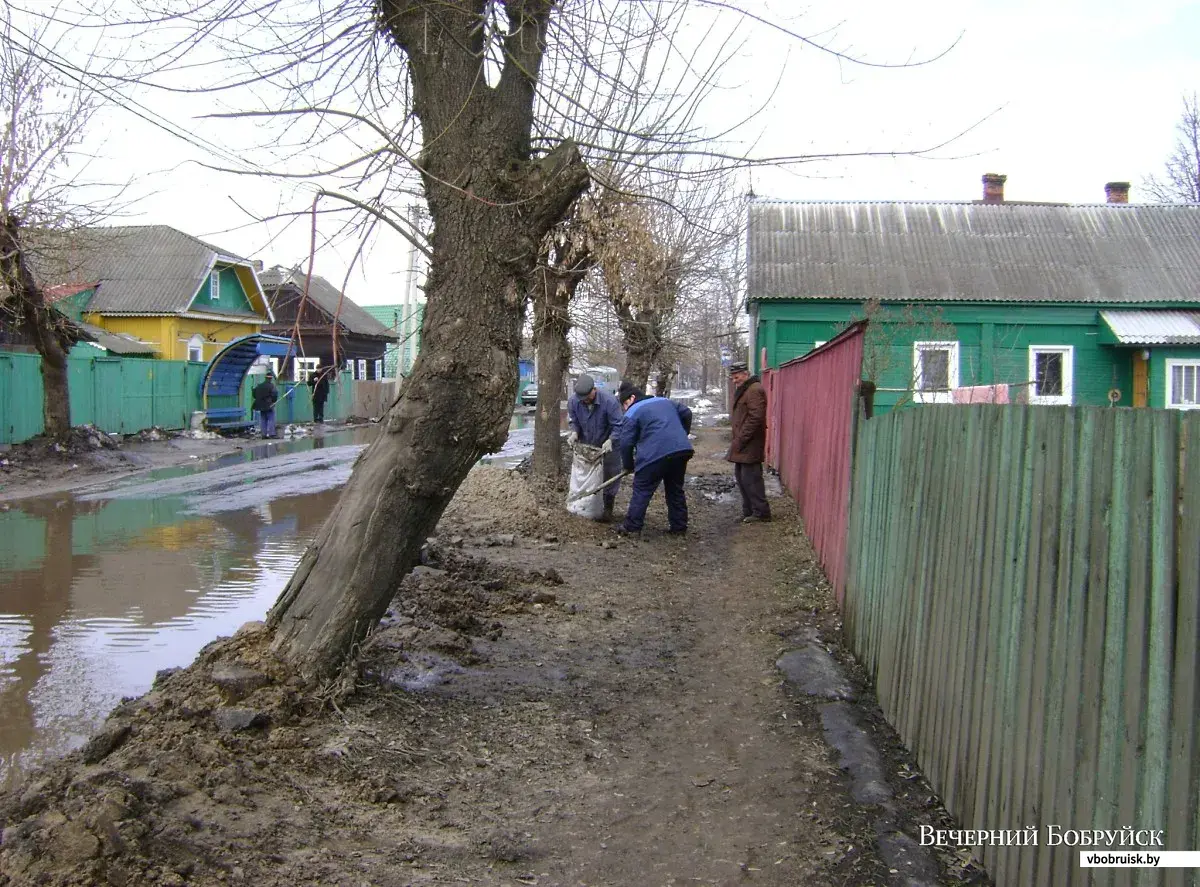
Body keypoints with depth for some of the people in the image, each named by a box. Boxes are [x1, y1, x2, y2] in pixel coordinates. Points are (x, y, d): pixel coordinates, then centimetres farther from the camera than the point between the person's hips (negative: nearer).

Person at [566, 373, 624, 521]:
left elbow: (618, 426, -24)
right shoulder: (573, 401, -15)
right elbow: (573, 421, -1)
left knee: (610, 476, 2)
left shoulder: (609, 401, -28)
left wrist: (610, 440, -40)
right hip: (586, 445, 4)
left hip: (607, 446, -4)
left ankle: (608, 509, 15)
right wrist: (574, 433, -22)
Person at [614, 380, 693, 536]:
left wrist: (629, 465, 13)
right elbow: (687, 413, 32)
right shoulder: (665, 402, 23)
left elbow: (626, 443, 0)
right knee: (675, 490, 19)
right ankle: (678, 525, 22)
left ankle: (632, 527, 4)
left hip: (656, 455, -6)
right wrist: (681, 435, 41)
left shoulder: (632, 414, 3)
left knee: (641, 491, 4)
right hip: (682, 450, 7)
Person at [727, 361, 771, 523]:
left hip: (750, 445, -11)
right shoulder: (744, 390, 18)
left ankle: (761, 512, 0)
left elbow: (755, 418, -23)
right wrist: (737, 440, 16)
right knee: (741, 477, 14)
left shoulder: (754, 390, -16)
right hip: (742, 444, 11)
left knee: (750, 478, -8)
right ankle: (748, 511, 22)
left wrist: (741, 440, -19)